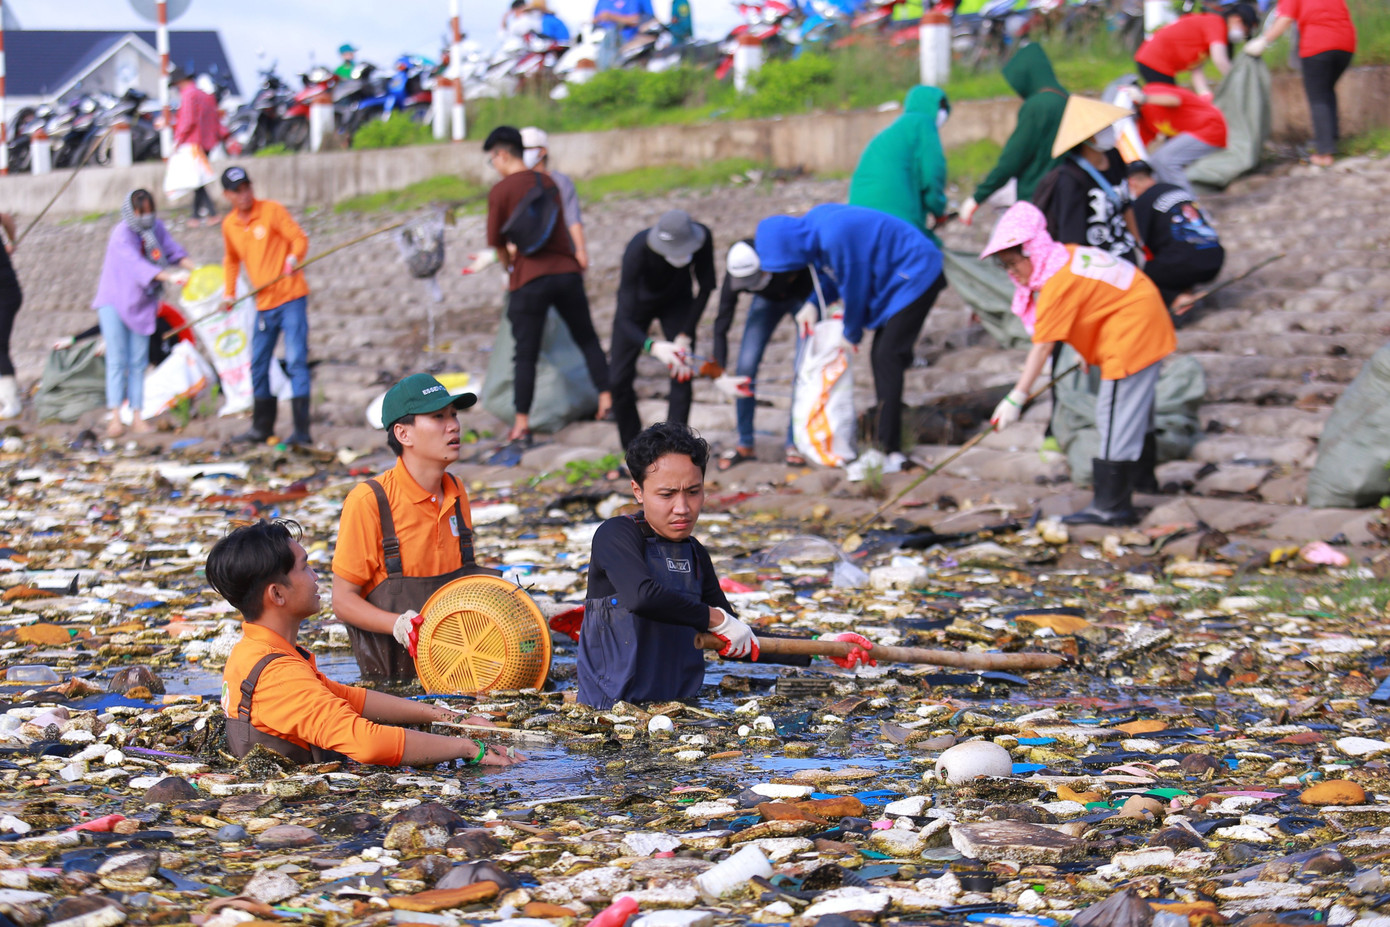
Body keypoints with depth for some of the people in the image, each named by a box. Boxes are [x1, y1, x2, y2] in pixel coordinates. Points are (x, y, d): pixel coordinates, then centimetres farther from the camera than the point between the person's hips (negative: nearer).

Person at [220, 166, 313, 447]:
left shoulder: (272, 210, -5)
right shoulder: (229, 225, 10)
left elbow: (299, 238, -7)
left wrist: (294, 257, -27)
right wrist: (229, 292, 16)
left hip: (291, 298, -6)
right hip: (264, 304, 6)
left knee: (296, 362, -12)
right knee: (258, 366, 11)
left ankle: (302, 431, -14)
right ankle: (261, 428, 25)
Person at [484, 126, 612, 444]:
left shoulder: (500, 191, -6)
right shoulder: (548, 183, 12)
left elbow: (497, 242, -1)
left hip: (529, 280, -4)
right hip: (566, 272, 5)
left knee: (526, 353, 1)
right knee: (587, 339, 16)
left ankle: (522, 423, 3)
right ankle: (606, 397, 13)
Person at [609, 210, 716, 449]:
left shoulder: (702, 238, -33)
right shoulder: (638, 250, -41)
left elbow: (705, 288, -16)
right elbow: (625, 318, -41)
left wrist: (684, 337, -19)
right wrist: (653, 347, -57)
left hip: (677, 301, 2)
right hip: (639, 301, -2)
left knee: (682, 376, -13)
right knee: (619, 380, -7)